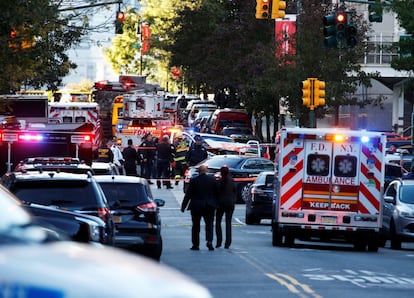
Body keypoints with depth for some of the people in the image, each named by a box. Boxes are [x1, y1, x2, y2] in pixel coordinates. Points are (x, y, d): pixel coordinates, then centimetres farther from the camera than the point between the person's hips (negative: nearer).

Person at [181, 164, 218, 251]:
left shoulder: (193, 180, -9)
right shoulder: (212, 179, -2)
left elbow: (188, 194, -6)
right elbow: (216, 193, 3)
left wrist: (183, 206, 0)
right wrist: (216, 204, 14)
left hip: (196, 206, -1)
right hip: (209, 207, 1)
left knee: (196, 226, 9)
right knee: (209, 224, 7)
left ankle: (196, 244, 11)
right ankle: (209, 241, -13)